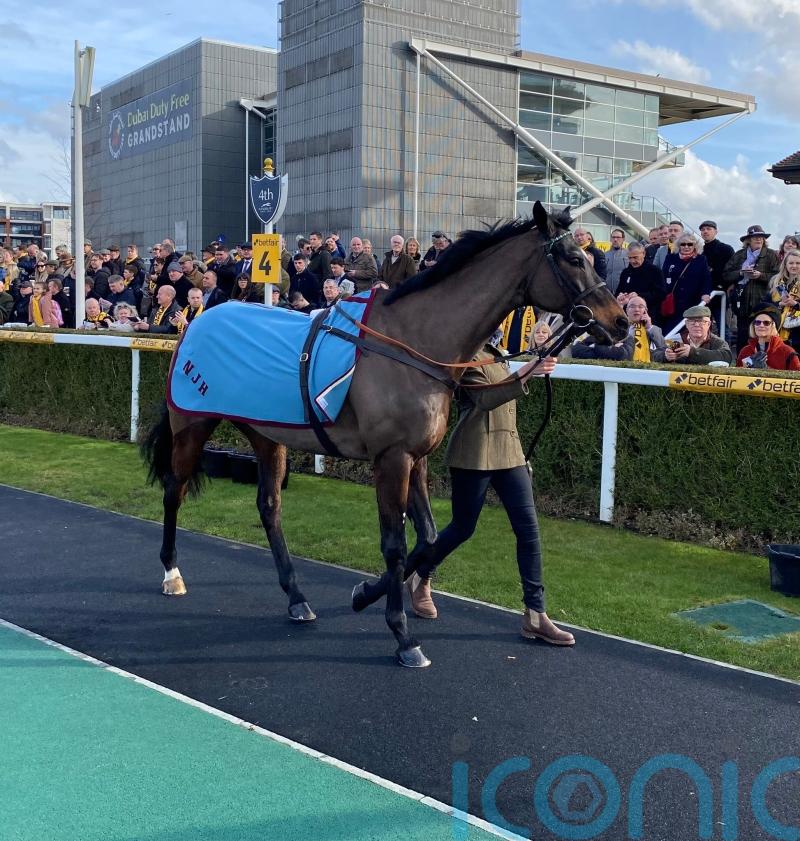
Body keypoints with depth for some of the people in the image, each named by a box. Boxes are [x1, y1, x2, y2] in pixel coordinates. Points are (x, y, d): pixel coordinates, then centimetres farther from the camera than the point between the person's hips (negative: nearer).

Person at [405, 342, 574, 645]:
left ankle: (535, 616, 2)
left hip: (509, 452, 8)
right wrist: (523, 376, -33)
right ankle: (420, 578, 34)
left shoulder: (497, 356, 16)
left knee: (529, 529, -2)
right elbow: (485, 398, -24)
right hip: (474, 456, -8)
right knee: (463, 528, 5)